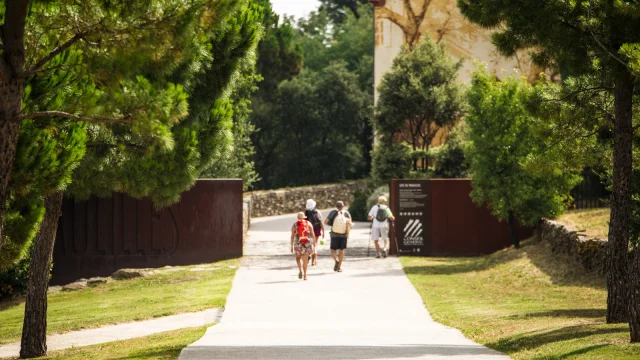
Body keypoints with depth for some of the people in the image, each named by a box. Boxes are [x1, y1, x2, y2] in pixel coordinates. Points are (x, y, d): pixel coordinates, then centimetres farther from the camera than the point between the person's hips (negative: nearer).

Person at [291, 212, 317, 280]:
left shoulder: (294, 225, 2)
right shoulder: (308, 223, 4)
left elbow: (292, 236, -1)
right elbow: (313, 234, 1)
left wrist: (292, 246, 4)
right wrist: (314, 243, 7)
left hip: (298, 243, 0)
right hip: (307, 243, 0)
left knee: (298, 258, 17)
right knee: (305, 259, 6)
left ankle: (300, 270, -7)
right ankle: (305, 275, 6)